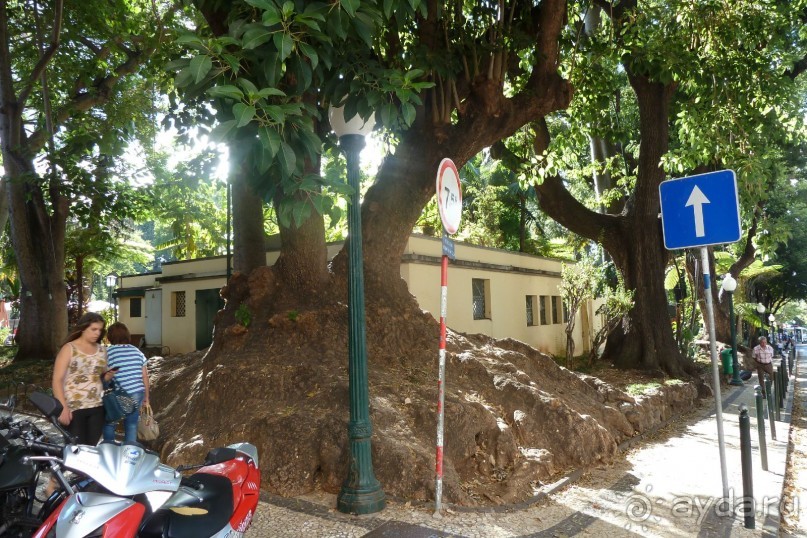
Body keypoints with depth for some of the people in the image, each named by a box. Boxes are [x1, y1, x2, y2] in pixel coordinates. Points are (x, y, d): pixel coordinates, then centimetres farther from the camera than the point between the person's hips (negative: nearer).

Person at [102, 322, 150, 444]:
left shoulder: (108, 352, -5)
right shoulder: (137, 351, 8)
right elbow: (145, 376, 10)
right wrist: (146, 397, 18)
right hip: (137, 394, 4)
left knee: (109, 425, 14)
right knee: (131, 425, 12)